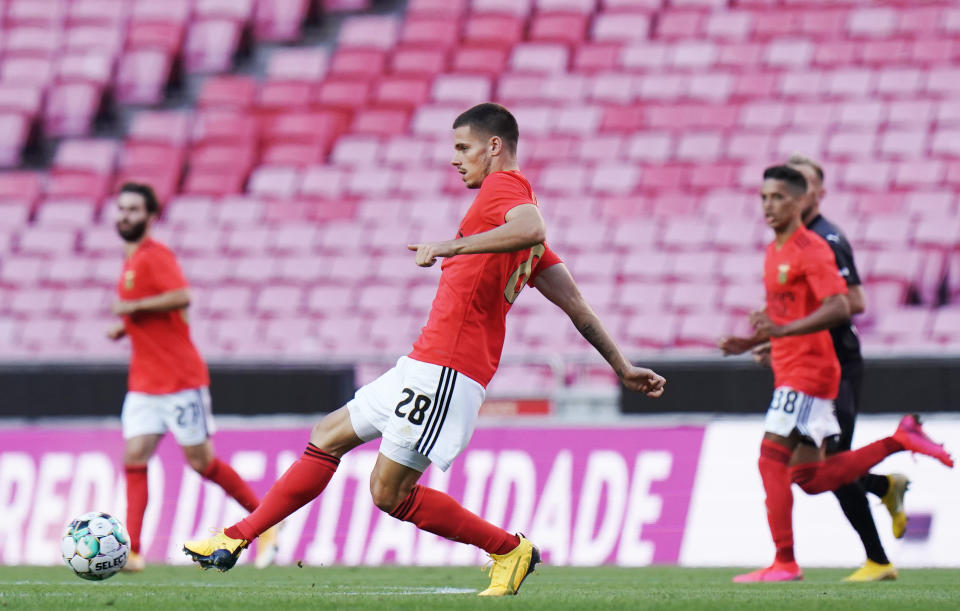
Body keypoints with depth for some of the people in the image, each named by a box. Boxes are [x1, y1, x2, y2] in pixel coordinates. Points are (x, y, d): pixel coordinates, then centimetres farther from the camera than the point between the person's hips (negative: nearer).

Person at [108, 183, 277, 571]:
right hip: (144, 382, 8)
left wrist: (133, 307, -21)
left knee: (201, 461, -1)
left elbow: (182, 297, -28)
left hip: (180, 379, -8)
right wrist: (125, 328, 12)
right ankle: (131, 551, -13)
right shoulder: (131, 260, 16)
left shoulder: (155, 256, -12)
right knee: (134, 457, -7)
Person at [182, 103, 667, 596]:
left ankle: (510, 550, 3)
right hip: (425, 365, 11)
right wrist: (622, 367, 22)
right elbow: (575, 304, 20)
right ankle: (236, 540, 20)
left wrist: (451, 245, -33)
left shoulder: (504, 186, -9)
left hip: (446, 369, -11)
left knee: (390, 493, -8)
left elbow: (532, 229, -34)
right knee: (328, 438, 15)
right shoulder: (517, 201, 20)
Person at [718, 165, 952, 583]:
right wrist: (749, 343, 15)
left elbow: (839, 309, -23)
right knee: (811, 477, 7)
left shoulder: (811, 250, -12)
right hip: (789, 372, 9)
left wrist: (781, 330, -30)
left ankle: (785, 562, -10)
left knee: (772, 459, -12)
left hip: (809, 370, -9)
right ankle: (900, 440, 15)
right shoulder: (774, 252, 18)